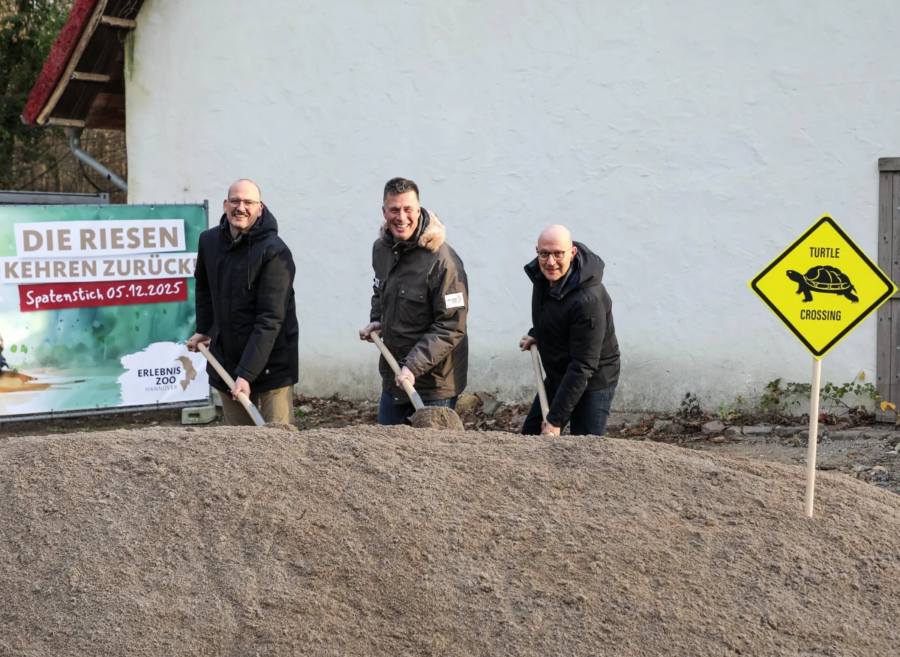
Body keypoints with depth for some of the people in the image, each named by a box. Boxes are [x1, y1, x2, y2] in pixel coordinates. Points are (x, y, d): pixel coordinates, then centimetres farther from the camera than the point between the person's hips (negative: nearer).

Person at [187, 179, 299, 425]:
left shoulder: (275, 252, -17)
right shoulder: (209, 241, 3)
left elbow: (270, 320, -22)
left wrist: (246, 374, -26)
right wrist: (203, 330, 19)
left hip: (270, 365, -5)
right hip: (225, 358, 5)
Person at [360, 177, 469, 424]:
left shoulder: (443, 261, -21)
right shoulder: (381, 248, 3)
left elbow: (450, 328, -21)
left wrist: (413, 367, -26)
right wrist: (376, 320, 7)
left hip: (434, 383, -7)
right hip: (392, 376, 7)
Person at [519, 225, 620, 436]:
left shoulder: (588, 299, -33)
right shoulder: (542, 274, -8)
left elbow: (583, 367, -31)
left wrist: (556, 419, -31)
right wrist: (536, 333, 5)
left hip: (591, 384, -8)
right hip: (557, 378, 8)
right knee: (529, 438, 16)